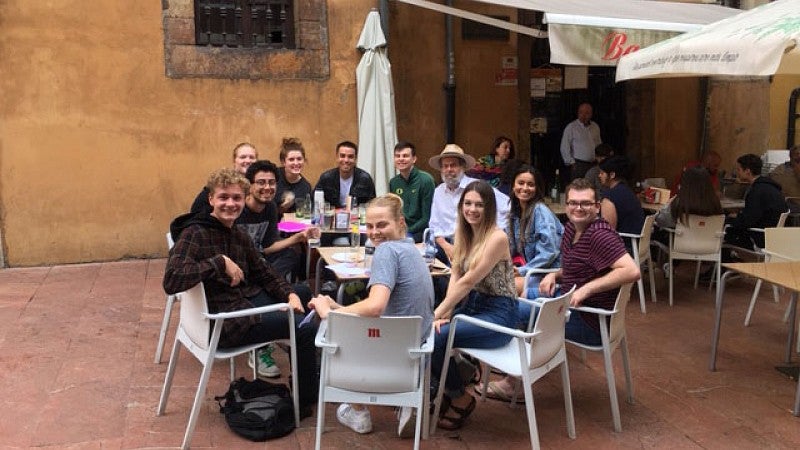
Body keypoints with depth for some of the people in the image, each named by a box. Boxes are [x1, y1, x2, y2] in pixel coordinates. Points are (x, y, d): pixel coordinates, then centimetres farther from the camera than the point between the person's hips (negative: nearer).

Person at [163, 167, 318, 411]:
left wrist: (290, 294, -3)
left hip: (245, 300, 10)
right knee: (306, 328, -12)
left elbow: (264, 273, 14)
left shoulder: (239, 235, 6)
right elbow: (171, 281, -34)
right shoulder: (194, 233, -19)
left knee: (303, 291, 25)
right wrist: (220, 262, -30)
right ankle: (305, 400, 11)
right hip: (222, 322, -10)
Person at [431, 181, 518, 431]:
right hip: (471, 307, 7)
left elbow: (468, 281, -21)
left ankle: (461, 398, 1)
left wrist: (437, 314, -19)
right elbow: (455, 276, 1)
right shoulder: (463, 232, 7)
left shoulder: (497, 238, -18)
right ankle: (444, 389, 9)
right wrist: (445, 314, -11)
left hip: (497, 315, -7)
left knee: (435, 337, -23)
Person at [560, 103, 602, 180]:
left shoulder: (595, 127, 15)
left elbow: (599, 145, 23)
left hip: (594, 165, 5)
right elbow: (564, 148, -2)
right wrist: (572, 163, -6)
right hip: (578, 165, -4)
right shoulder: (571, 127, -1)